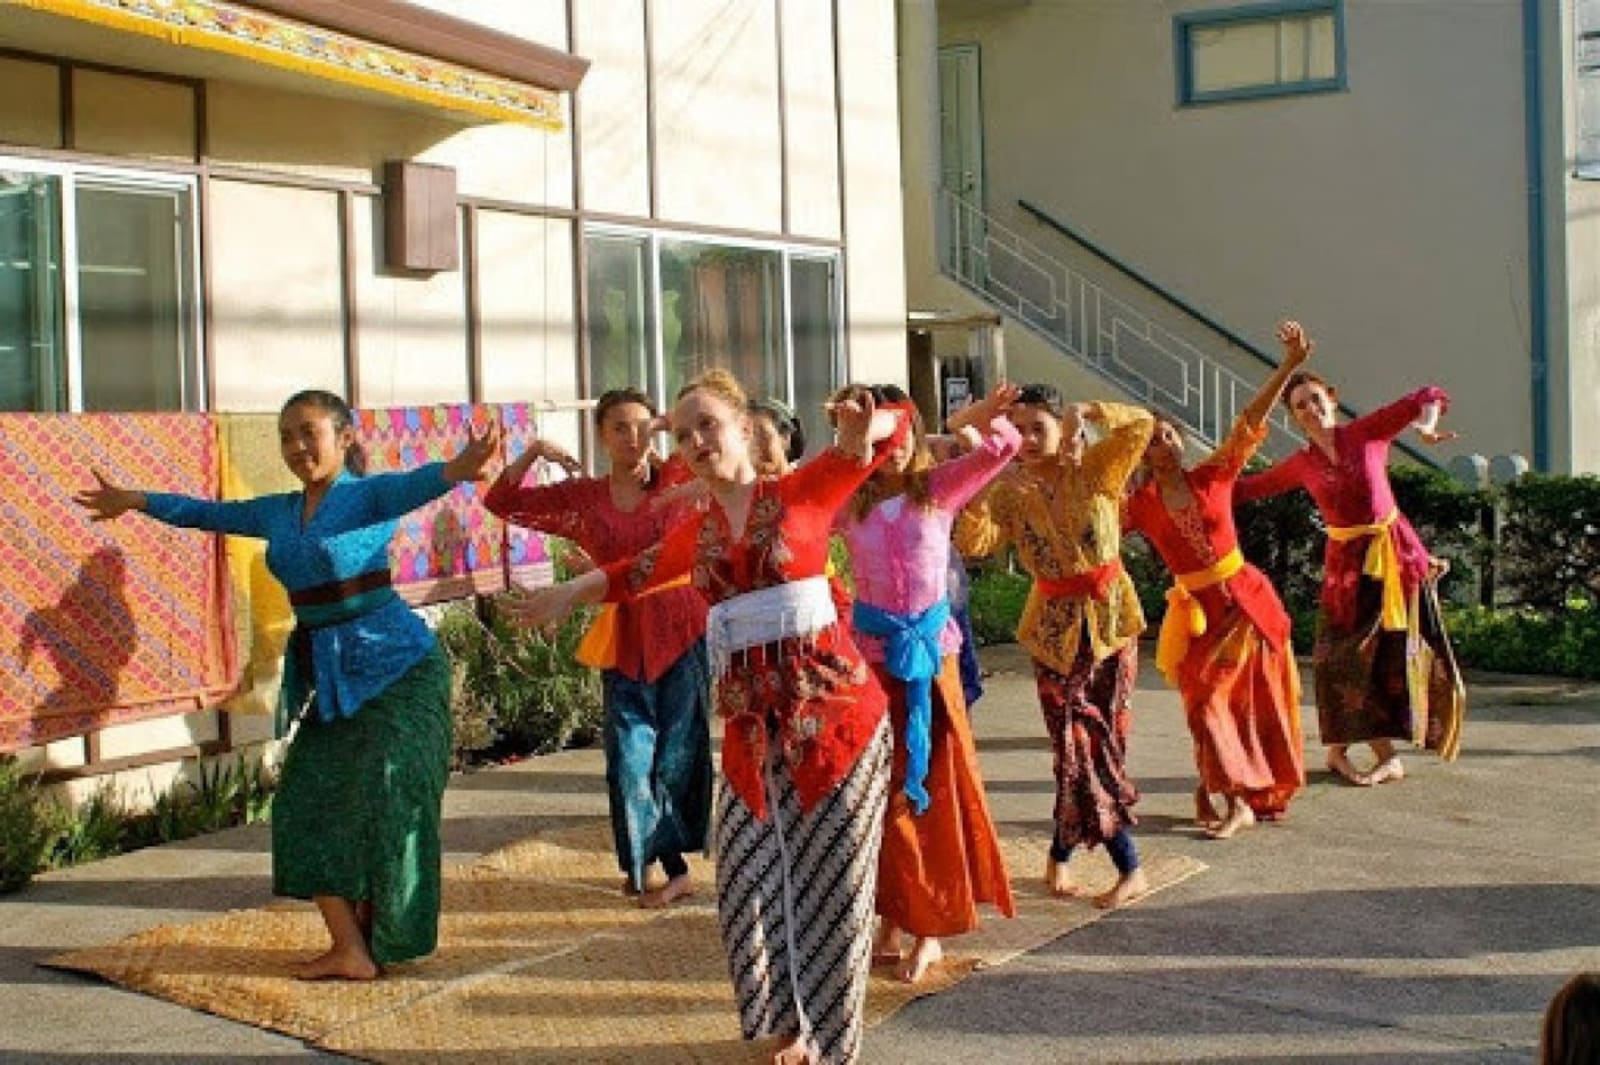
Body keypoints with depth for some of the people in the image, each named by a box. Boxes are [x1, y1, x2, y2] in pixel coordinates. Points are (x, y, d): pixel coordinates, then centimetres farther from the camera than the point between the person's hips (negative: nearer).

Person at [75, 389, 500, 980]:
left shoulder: (368, 496, -8)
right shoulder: (278, 513, 11)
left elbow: (411, 487, -29)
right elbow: (209, 512, 27)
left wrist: (456, 470, -51)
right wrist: (136, 501, 37)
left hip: (396, 667, -7)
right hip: (326, 677, 7)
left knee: (384, 796, -9)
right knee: (308, 798, 2)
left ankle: (375, 941, 1)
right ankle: (350, 947, 5)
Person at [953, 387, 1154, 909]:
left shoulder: (1095, 470, -5)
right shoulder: (1010, 492, -3)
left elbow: (1142, 424, -17)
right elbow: (972, 541, -17)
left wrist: (1085, 410, -22)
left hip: (1109, 619, 0)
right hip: (1055, 628, 0)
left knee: (1102, 741, 4)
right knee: (1083, 747, -4)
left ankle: (1060, 855, 23)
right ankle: (1130, 868, 8)